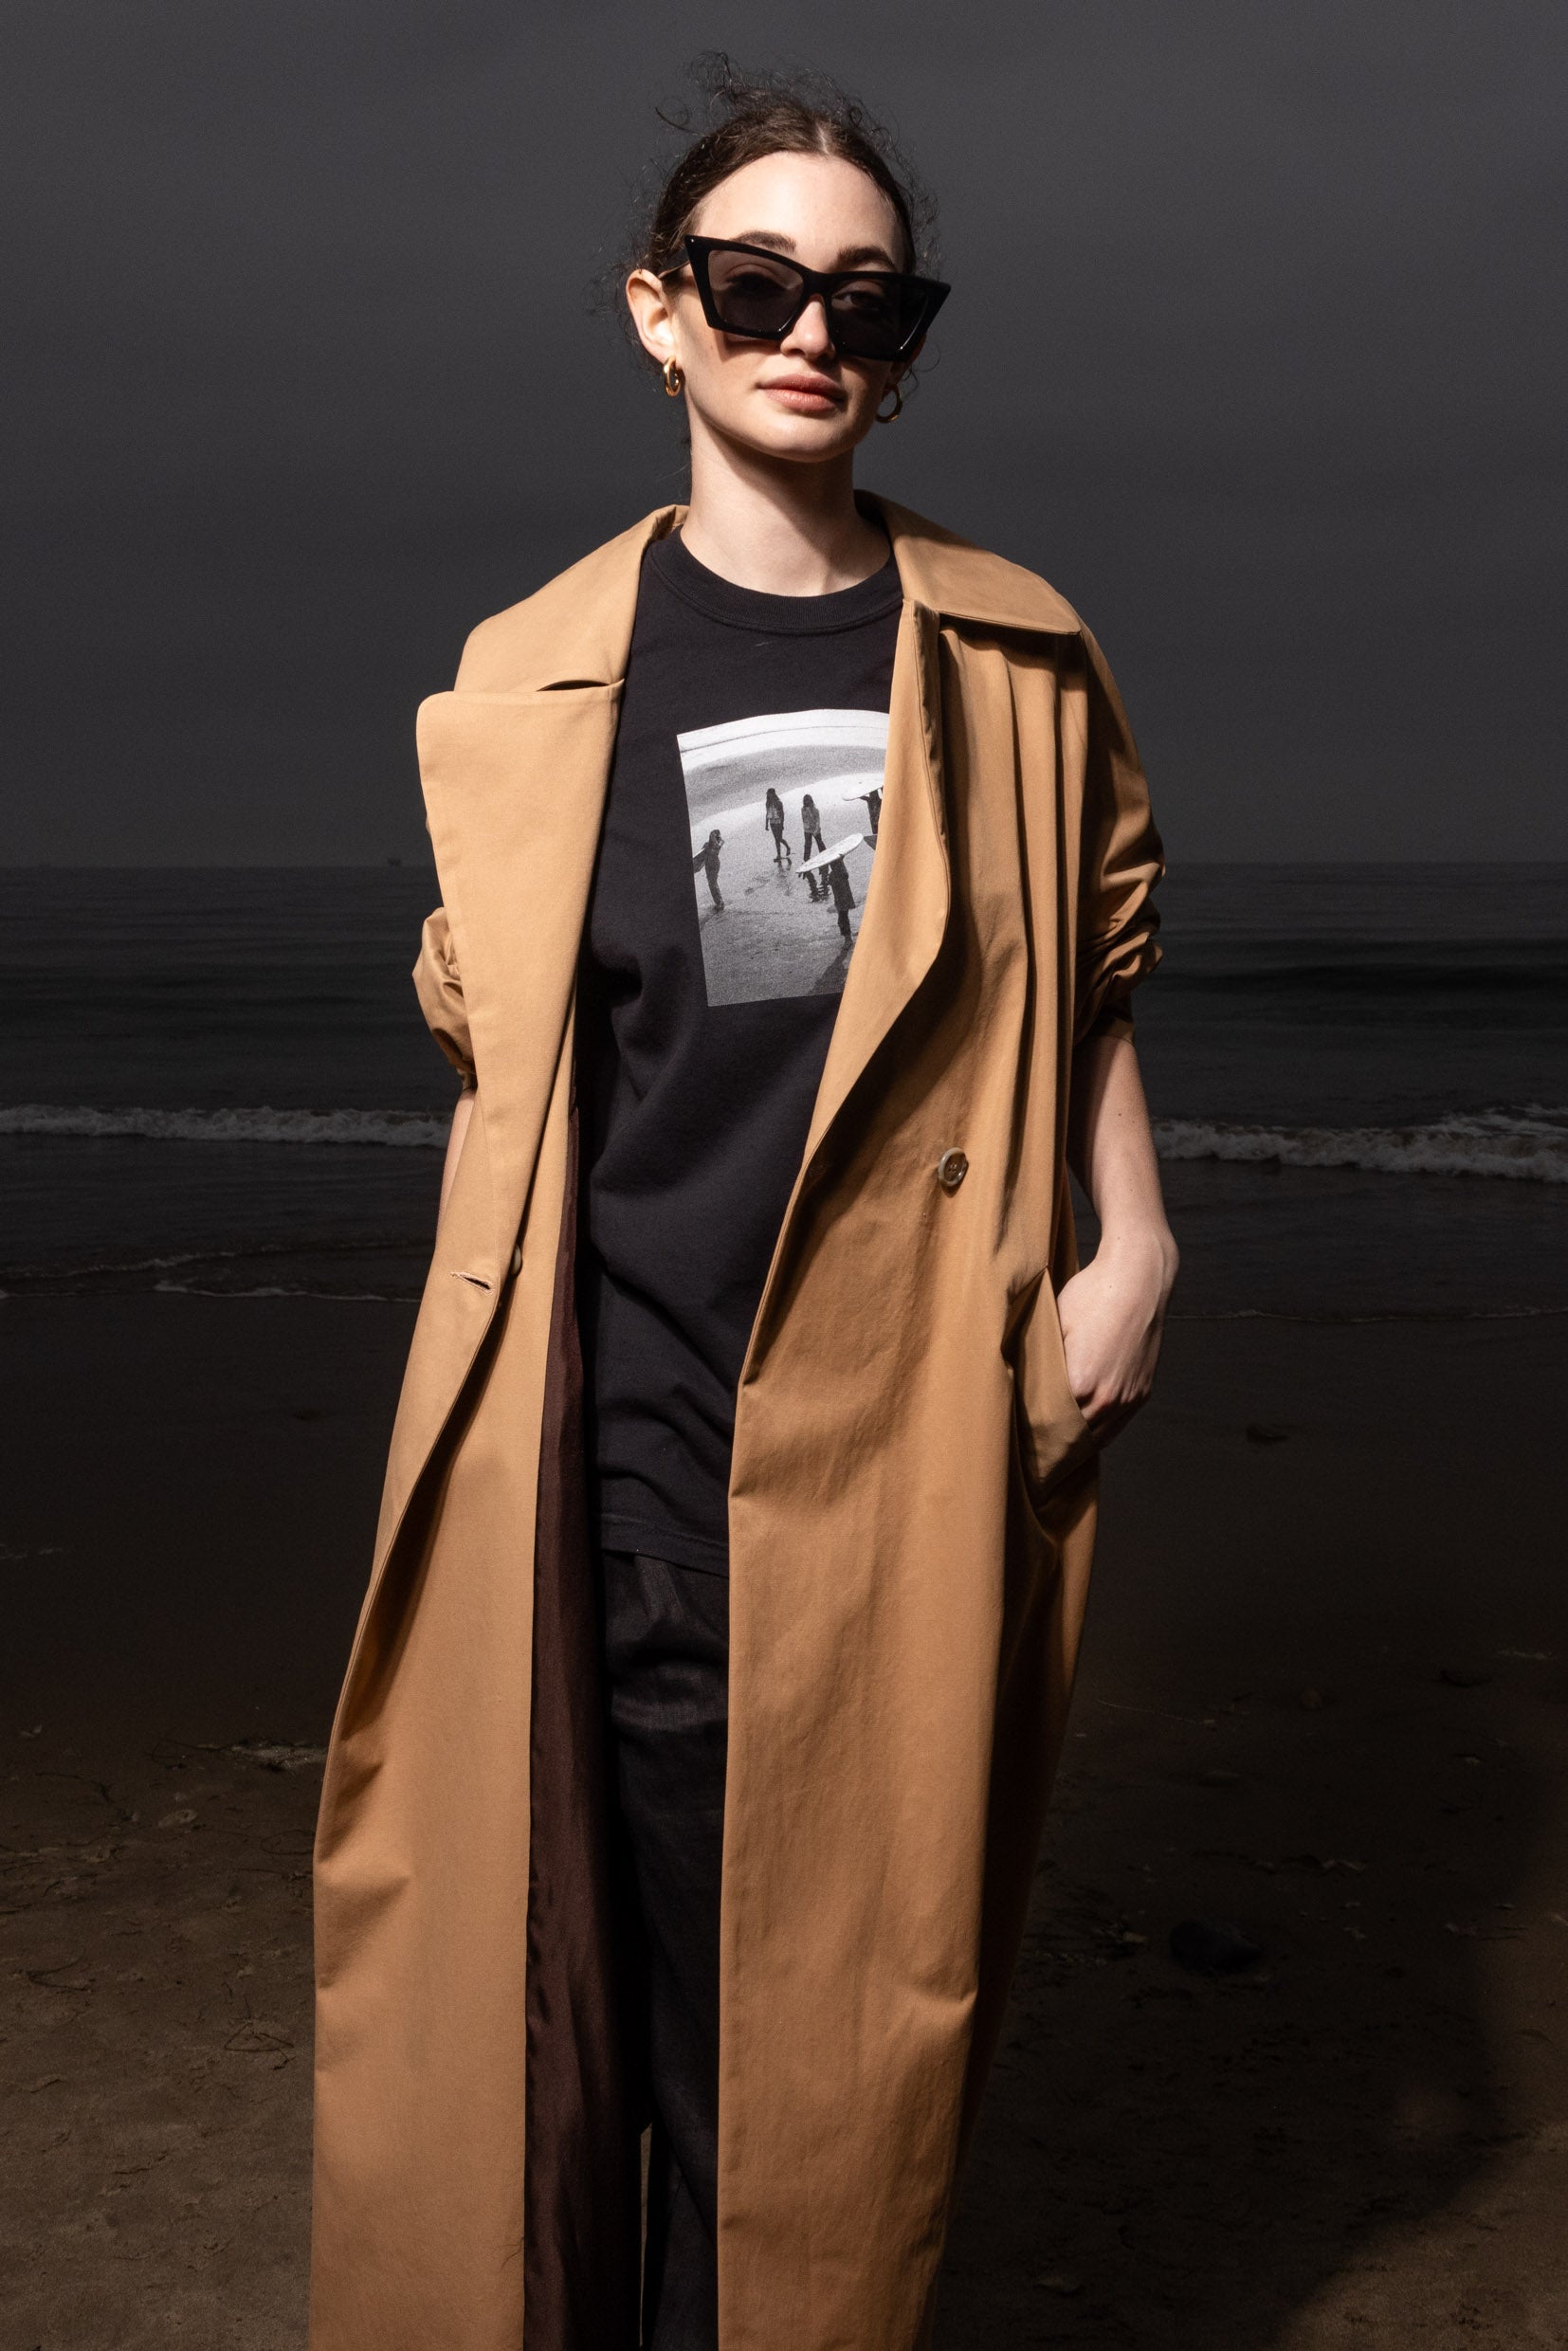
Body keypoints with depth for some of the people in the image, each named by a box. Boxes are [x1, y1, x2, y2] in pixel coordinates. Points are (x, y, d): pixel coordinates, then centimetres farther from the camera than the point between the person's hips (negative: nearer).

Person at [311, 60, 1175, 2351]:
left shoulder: (1015, 662, 9)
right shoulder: (536, 676, 7)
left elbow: (1093, 981, 19)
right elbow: (491, 1039, 14)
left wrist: (1132, 1247, 6)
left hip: (889, 1447, 1)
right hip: (604, 1452, 0)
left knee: (826, 2015, 4)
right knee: (535, 1988, 1)